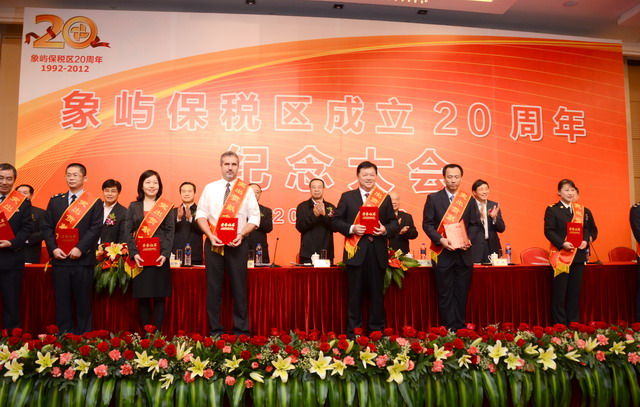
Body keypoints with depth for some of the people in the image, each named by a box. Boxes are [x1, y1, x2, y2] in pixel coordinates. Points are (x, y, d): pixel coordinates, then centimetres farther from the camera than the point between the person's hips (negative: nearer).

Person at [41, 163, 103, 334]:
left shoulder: (95, 202, 3)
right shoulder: (55, 200, 13)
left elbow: (95, 229, -7)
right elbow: (47, 227, 8)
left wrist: (80, 248, -16)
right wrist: (53, 249, -6)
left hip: (83, 259, -3)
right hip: (59, 259, 3)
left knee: (83, 301, 3)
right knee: (62, 301, 7)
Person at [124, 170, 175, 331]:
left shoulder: (166, 206, 7)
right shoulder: (133, 206, 10)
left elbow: (170, 231, 1)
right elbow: (128, 232, 4)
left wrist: (165, 254, -11)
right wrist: (133, 253, -10)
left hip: (160, 257, -1)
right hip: (140, 257, 1)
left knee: (159, 297, 0)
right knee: (143, 298, 3)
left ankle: (157, 333, 8)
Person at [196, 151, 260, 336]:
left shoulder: (247, 190, 4)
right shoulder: (209, 188, 7)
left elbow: (254, 218, 2)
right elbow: (201, 215, 5)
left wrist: (241, 234, -13)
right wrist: (210, 235, -9)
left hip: (238, 244, -1)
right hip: (214, 243, 1)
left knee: (239, 287, 3)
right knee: (214, 287, 5)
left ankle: (241, 331, 14)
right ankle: (215, 331, 16)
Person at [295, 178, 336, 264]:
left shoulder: (331, 207, 9)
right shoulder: (302, 206, 5)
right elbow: (300, 227, -5)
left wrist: (324, 214, -16)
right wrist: (314, 215, -17)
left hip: (327, 254, 2)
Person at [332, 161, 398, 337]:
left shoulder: (385, 198, 11)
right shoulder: (347, 197, 6)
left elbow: (394, 222, 10)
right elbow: (336, 221, 3)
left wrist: (385, 229, -10)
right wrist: (352, 228, -12)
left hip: (378, 252, 2)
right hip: (356, 252, -1)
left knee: (377, 293, 7)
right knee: (355, 294, 4)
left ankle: (377, 331, 19)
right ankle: (353, 332, 14)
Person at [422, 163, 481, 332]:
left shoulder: (468, 199, 8)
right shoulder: (433, 198, 1)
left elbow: (474, 223, 9)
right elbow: (427, 224, -2)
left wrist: (469, 239, -8)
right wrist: (440, 240, -16)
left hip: (464, 253, 2)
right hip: (443, 253, -2)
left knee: (462, 294, 8)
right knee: (445, 294, 3)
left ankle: (460, 328, 18)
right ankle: (448, 329, 11)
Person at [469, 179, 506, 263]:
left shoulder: (494, 206, 10)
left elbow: (501, 229, 8)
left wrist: (494, 218, -10)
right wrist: (480, 218, -24)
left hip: (492, 248, 4)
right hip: (475, 248, -4)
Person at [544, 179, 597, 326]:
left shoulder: (583, 210, 13)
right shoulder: (552, 210, -2)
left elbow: (593, 230, 13)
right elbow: (548, 231, -9)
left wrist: (587, 240, -6)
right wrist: (562, 243, -21)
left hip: (579, 255, 5)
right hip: (560, 255, -4)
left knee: (575, 291, 10)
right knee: (559, 291, 0)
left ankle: (573, 323, 19)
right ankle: (559, 324, 8)